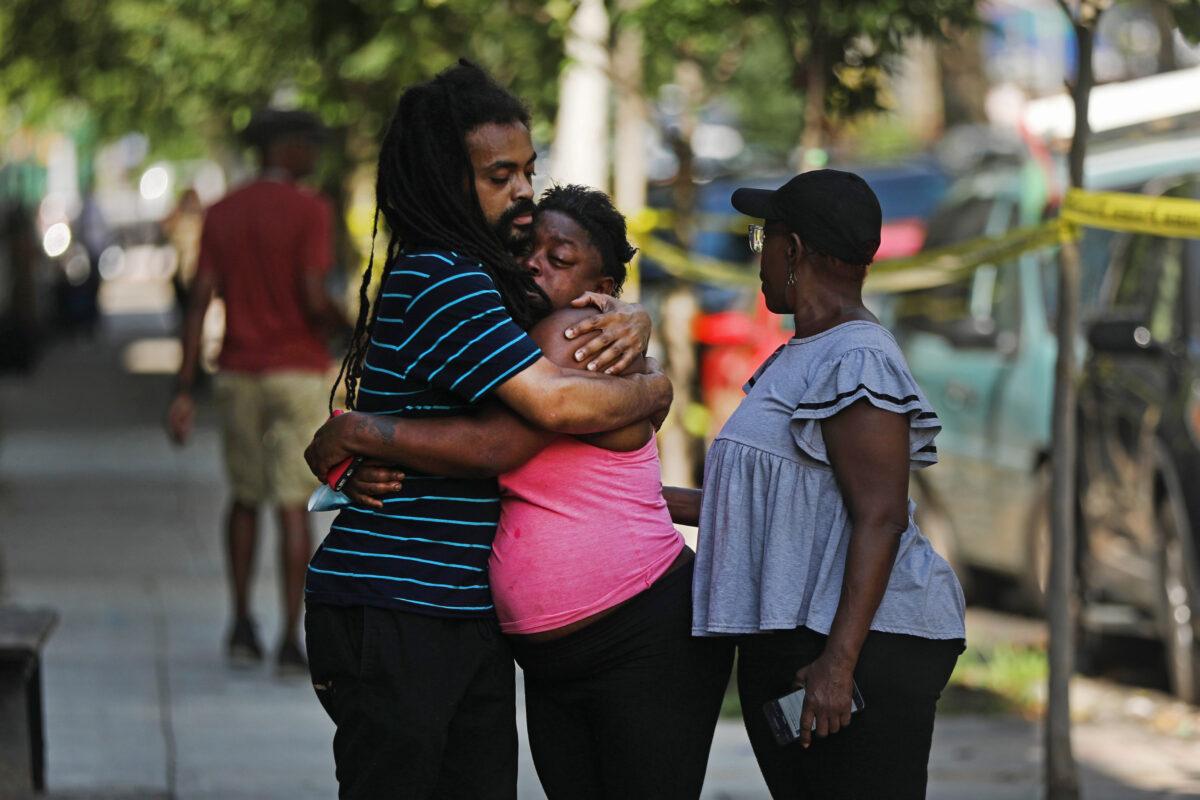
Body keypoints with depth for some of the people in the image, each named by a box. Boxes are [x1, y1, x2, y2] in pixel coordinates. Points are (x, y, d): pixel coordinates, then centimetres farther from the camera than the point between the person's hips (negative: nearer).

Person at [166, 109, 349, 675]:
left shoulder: (221, 215, 5)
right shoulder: (310, 211, -10)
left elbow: (200, 302, -1)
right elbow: (312, 298, -18)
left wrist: (184, 391, -1)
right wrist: (347, 327, 4)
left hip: (238, 376, 4)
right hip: (299, 374, -4)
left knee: (245, 497, 20)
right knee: (292, 505, -2)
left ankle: (242, 623, 14)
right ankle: (291, 639, -7)